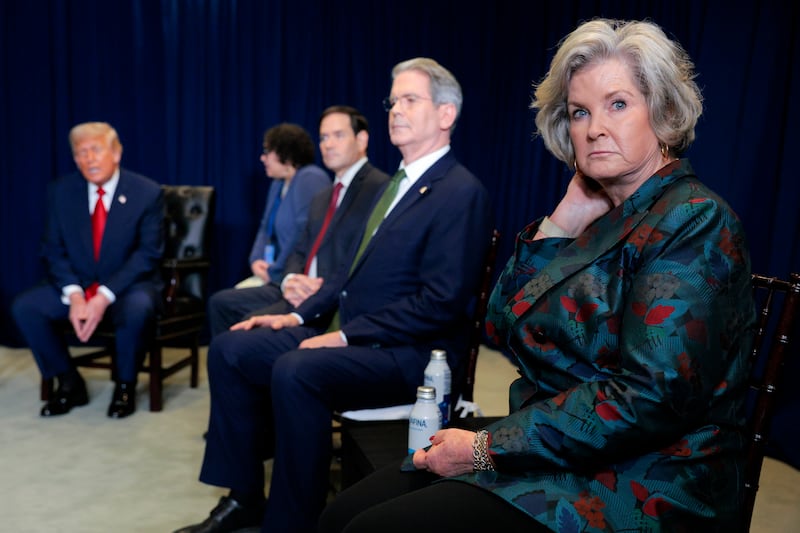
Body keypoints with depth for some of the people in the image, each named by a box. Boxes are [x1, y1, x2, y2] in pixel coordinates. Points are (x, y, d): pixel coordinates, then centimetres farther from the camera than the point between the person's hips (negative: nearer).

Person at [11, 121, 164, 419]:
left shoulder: (147, 193, -9)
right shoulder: (61, 191, 2)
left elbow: (148, 255, -13)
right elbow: (53, 250, 0)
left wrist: (104, 297, -24)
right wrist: (74, 295, -18)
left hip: (129, 286, -4)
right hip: (77, 286, 4)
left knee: (137, 310, -36)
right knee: (25, 306, -19)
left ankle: (125, 386, -9)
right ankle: (70, 383, 0)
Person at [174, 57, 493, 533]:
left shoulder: (463, 193, -12)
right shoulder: (398, 183, 17)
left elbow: (442, 302, -20)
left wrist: (346, 335, -20)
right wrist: (301, 315, 6)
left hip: (408, 353, -9)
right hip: (349, 334, 9)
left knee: (295, 371, -32)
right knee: (230, 348, 1)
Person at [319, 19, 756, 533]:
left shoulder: (694, 221, -13)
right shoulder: (601, 216, 11)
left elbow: (648, 399, -23)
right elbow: (503, 328, 7)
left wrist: (486, 447, -18)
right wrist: (560, 224, -3)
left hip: (639, 490, -7)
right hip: (554, 455, 7)